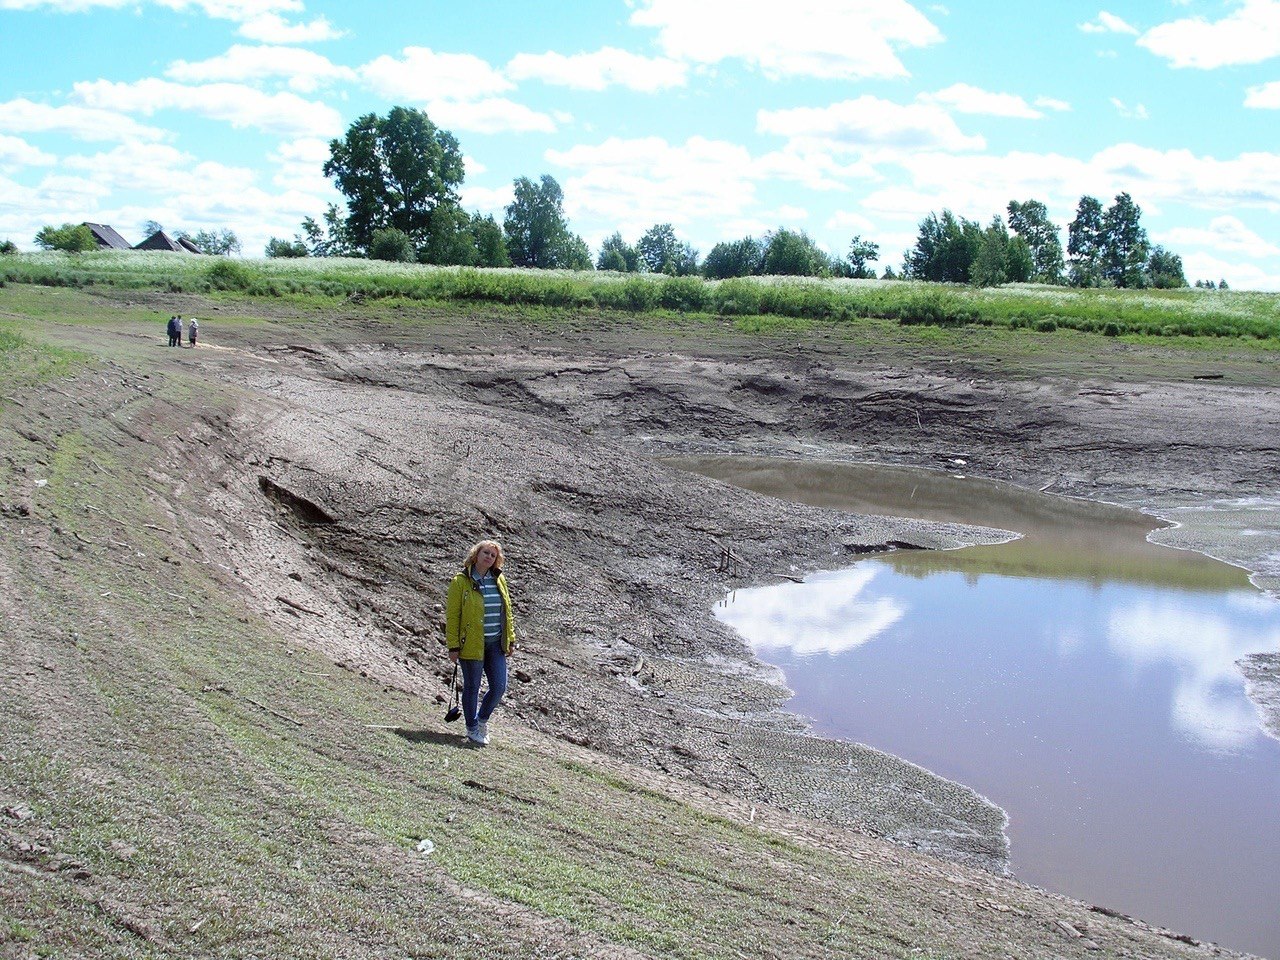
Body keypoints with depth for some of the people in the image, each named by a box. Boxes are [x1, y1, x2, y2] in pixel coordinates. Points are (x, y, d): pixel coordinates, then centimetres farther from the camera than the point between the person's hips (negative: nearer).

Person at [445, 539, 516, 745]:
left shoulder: (499, 580, 8)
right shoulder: (461, 581, -8)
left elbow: (507, 611, 15)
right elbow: (452, 616, -8)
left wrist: (511, 640, 13)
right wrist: (453, 646, -11)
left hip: (495, 644, 5)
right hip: (471, 644, -5)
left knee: (499, 687, 3)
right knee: (472, 687, 6)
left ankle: (482, 720, 28)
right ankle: (472, 728, 23)